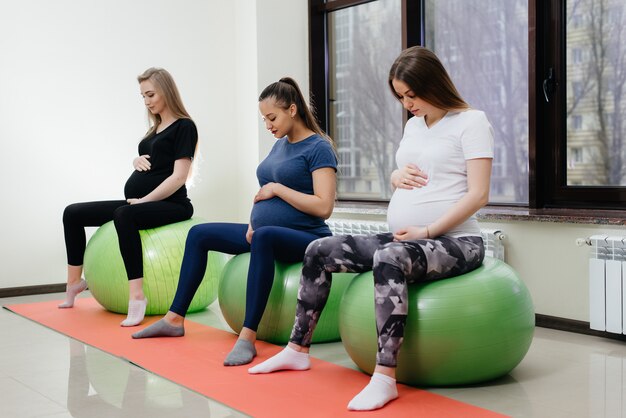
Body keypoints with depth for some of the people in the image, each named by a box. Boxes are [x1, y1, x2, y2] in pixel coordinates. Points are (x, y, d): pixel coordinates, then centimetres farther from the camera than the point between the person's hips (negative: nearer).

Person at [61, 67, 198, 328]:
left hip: (169, 204, -9)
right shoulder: (155, 128, 19)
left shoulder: (183, 127, -6)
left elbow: (179, 176, -14)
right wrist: (137, 160, 5)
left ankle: (137, 297, -43)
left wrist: (144, 200, -19)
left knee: (124, 215, -40)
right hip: (139, 203, 9)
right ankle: (74, 284, 15)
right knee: (73, 213, 5)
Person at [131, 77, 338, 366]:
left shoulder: (318, 147, -11)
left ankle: (248, 337, -40)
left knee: (265, 236, -41)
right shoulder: (280, 144, 13)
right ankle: (175, 320, 11)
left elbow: (323, 207, -21)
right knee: (199, 235, 7)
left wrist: (277, 188, -15)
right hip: (264, 232, 9)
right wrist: (253, 221, 3)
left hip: (306, 239, -9)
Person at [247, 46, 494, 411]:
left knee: (389, 258, -39)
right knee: (320, 251, -1)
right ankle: (298, 350, 9)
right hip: (402, 238, 8)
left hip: (455, 240, -8)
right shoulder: (414, 124, 18)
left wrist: (427, 231, -20)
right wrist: (397, 175, 3)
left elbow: (478, 195, -14)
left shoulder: (471, 122, -5)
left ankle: (385, 377, -38)